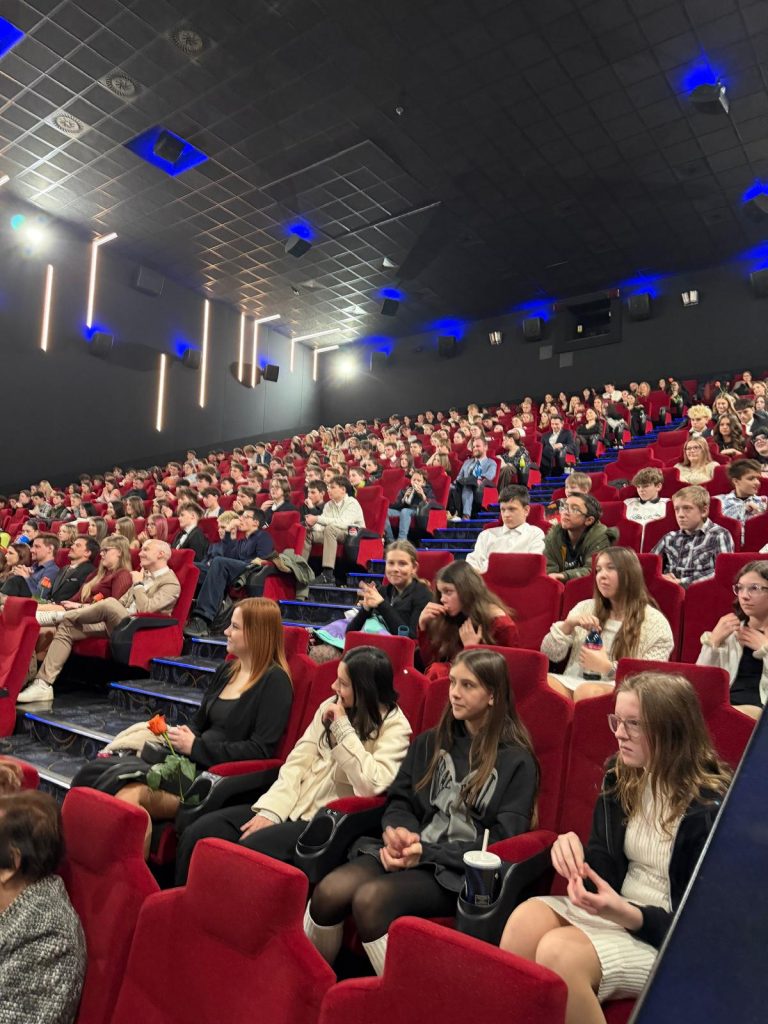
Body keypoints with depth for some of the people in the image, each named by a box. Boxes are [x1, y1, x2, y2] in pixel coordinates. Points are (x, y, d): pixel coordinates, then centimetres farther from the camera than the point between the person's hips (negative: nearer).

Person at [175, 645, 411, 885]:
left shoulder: (393, 726, -9)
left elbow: (371, 786, -22)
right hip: (292, 807, 6)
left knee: (247, 850, -29)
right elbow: (297, 762, 5)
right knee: (198, 833, -10)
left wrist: (343, 729, -19)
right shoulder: (330, 706, 8)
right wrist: (270, 810, -7)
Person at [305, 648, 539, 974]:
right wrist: (400, 831, -10)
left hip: (460, 872, -4)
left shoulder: (517, 761, -1)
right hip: (409, 852, 5)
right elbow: (399, 800, 15)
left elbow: (501, 840, -6)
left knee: (370, 898, -30)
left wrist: (427, 853, -14)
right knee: (329, 891, -23)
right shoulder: (431, 742, 15)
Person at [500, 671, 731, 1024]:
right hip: (617, 912, 6)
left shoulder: (712, 808, -16)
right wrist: (573, 852, -18)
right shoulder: (621, 780, 2)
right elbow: (606, 872, 6)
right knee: (527, 918, -25)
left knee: (559, 951, -30)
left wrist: (625, 914, -31)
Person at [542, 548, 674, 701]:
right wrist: (568, 625, -5)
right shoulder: (585, 608, 16)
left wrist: (607, 667, -15)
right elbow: (550, 655, 12)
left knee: (587, 692, -39)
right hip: (574, 682, 3)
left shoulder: (656, 623, 3)